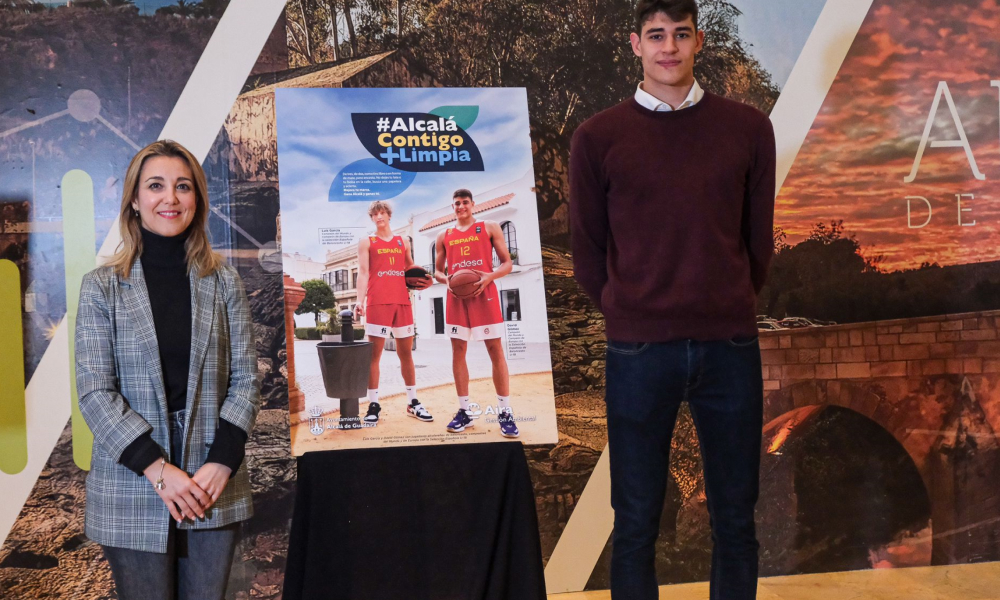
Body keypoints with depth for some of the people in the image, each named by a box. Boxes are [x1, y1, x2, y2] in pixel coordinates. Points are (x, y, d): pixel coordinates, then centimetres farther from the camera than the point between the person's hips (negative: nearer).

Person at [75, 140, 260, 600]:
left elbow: (244, 379, 2)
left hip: (214, 483, 2)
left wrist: (222, 461, -11)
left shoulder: (223, 282, 4)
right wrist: (157, 468, -14)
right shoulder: (101, 288, 0)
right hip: (133, 485, -1)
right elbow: (95, 393, -6)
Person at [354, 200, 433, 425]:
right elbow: (363, 273, -1)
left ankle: (413, 402, 15)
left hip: (402, 302, 4)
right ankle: (374, 405, -1)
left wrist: (421, 280, 2)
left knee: (406, 352, 8)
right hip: (378, 302, -4)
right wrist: (360, 301, -13)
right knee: (374, 353, -5)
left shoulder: (403, 242, 18)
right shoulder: (366, 242, 8)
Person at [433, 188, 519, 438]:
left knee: (496, 351, -5)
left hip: (484, 295, -3)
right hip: (457, 297, 3)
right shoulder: (444, 237, 13)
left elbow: (507, 263, 2)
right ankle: (464, 411, 11)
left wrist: (490, 277, -17)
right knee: (458, 352, 2)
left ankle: (505, 413, -2)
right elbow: (438, 270, 18)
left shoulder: (489, 228, 5)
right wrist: (446, 280, -6)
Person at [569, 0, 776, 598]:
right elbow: (588, 252, 6)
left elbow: (759, 239, 11)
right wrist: (631, 316, 8)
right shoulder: (598, 138, 0)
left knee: (736, 518, 10)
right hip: (638, 350, -1)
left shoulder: (748, 128, 4)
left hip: (731, 346, 2)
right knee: (637, 522, 6)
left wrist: (729, 310, 13)